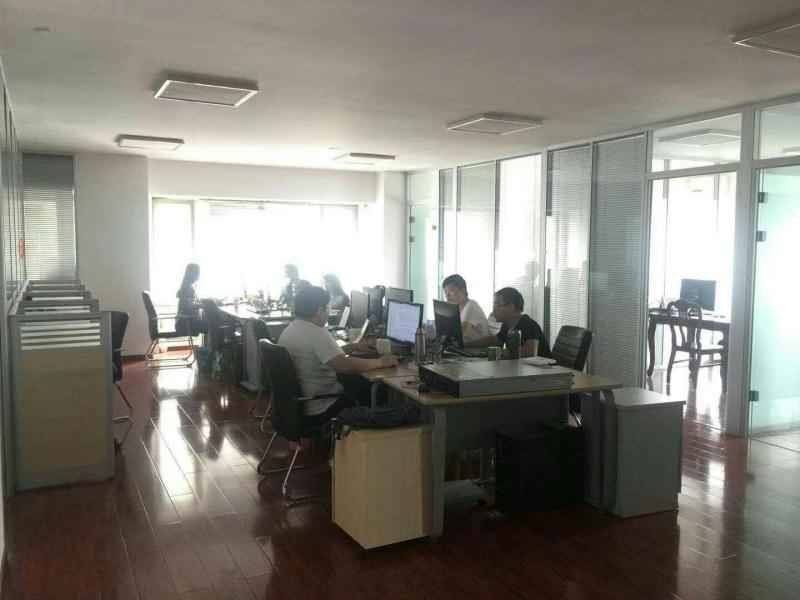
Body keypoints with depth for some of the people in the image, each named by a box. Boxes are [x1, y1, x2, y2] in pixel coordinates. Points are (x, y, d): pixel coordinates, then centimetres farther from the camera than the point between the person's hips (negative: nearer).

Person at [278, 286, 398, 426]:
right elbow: (345, 366, -31)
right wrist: (380, 362, -19)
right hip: (318, 410, -9)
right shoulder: (316, 333, -23)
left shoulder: (290, 329, 7)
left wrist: (354, 347, 16)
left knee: (361, 381, 19)